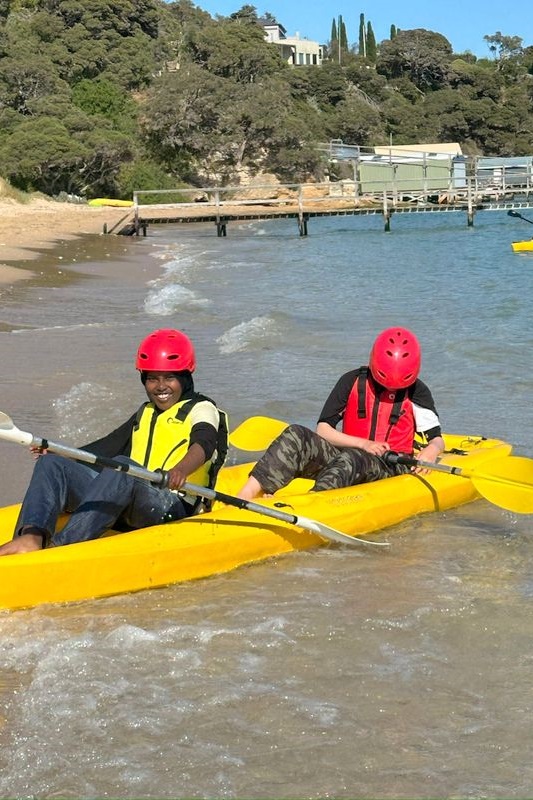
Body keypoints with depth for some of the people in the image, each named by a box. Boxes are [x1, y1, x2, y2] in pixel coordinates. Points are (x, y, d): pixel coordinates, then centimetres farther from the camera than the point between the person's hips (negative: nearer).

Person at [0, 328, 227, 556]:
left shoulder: (202, 409, 7)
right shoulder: (145, 414, 30)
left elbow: (203, 444, -14)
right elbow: (110, 445, 28)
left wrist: (181, 470, -36)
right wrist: (66, 454, 13)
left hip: (171, 507, -7)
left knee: (122, 467, -37)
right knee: (51, 463, -9)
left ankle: (64, 545, -51)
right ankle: (32, 537, -38)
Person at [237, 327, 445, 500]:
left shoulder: (416, 391, 2)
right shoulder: (352, 381, 4)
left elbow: (437, 440, 3)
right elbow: (323, 429, 1)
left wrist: (431, 452, -22)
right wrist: (363, 443, -12)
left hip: (391, 467, -2)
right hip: (345, 455, 2)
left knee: (351, 459, -40)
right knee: (297, 436, -26)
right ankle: (241, 500, -43)